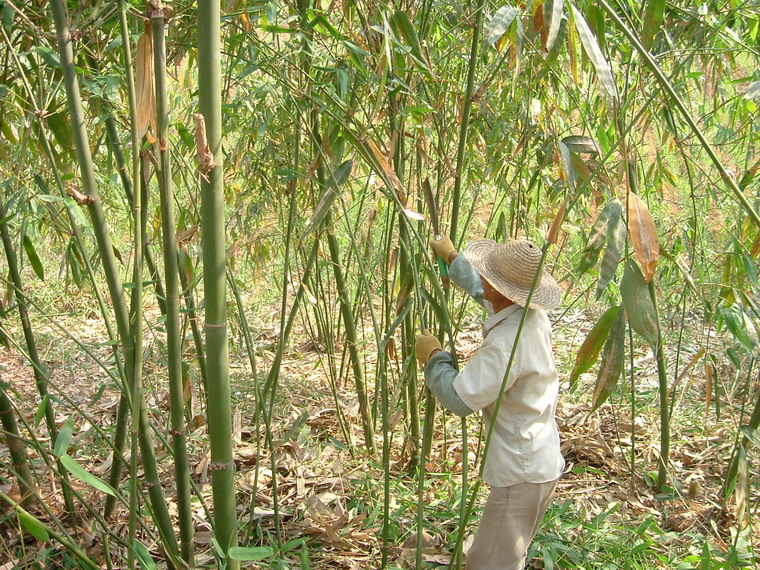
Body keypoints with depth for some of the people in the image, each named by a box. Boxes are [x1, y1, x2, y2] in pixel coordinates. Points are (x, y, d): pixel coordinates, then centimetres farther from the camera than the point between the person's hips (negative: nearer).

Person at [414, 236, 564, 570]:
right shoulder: (534, 315, -1)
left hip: (521, 473, -10)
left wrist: (433, 356, -10)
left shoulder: (506, 342, -30)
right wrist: (452, 257, 31)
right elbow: (483, 292, 20)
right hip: (543, 463, 10)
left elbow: (460, 399, -25)